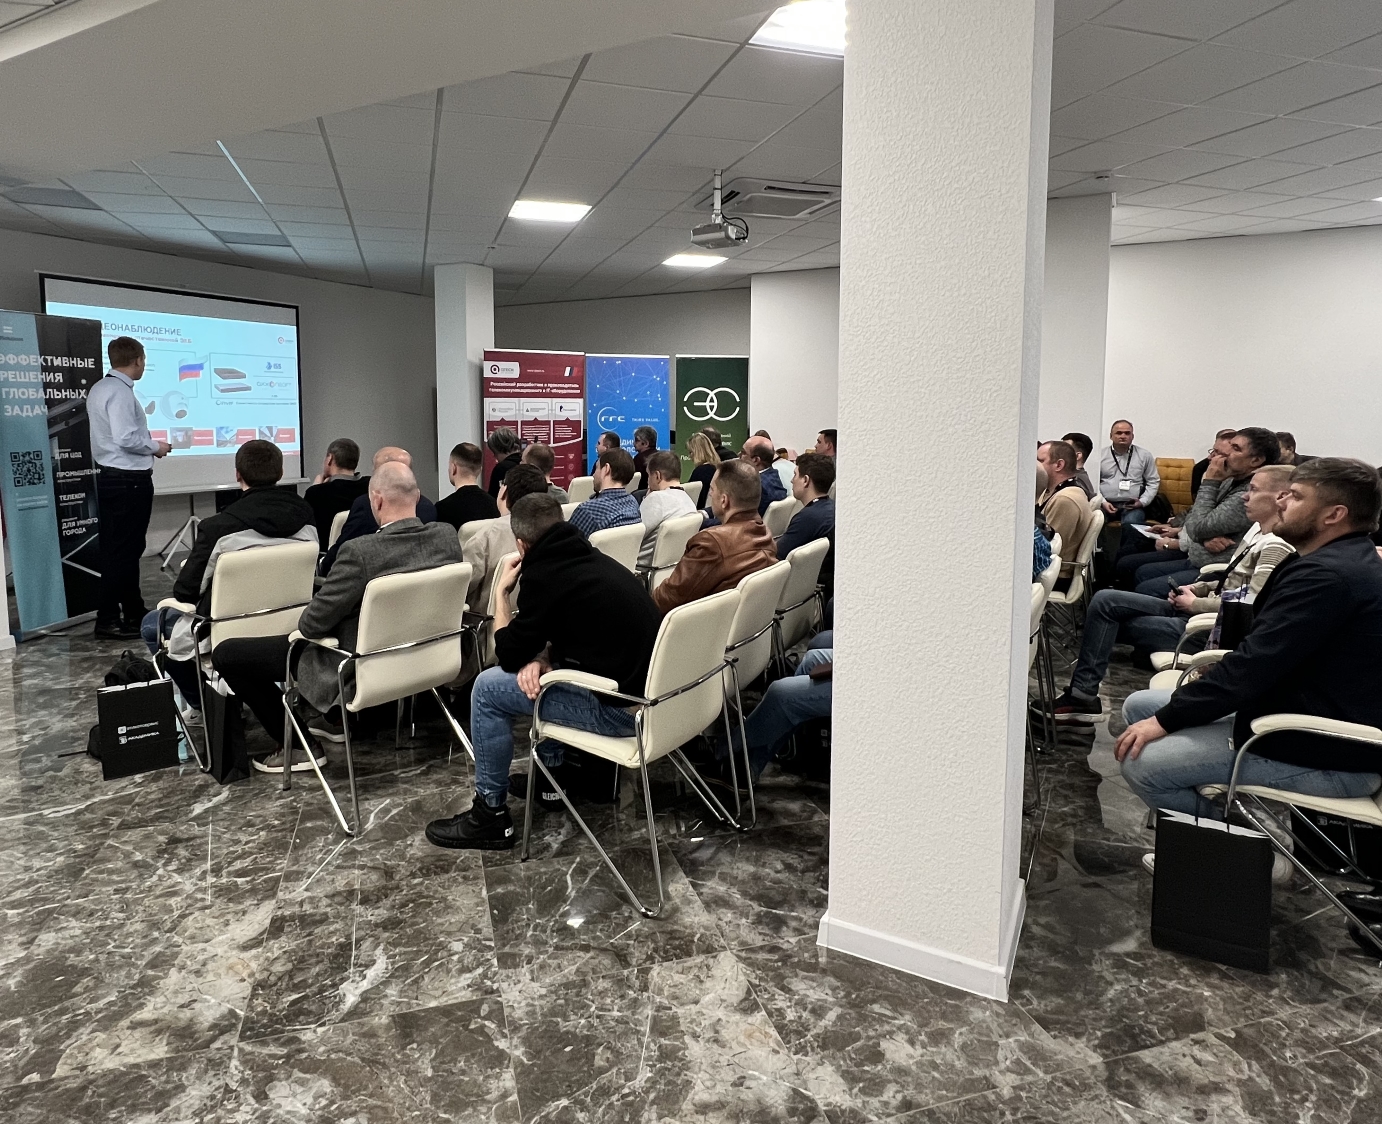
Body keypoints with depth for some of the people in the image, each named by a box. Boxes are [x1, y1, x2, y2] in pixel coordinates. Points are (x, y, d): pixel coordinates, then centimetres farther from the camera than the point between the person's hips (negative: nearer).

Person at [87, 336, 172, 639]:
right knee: (123, 550, -6)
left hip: (108, 476, 10)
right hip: (129, 480, -10)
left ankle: (133, 612, 25)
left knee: (112, 548, 14)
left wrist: (148, 445, 18)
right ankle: (108, 621, -2)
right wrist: (155, 447, -8)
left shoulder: (99, 389, 14)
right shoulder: (120, 392, -17)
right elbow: (126, 438, -24)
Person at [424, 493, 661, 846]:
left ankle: (490, 814, 14)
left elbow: (508, 655, -5)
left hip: (622, 708, -9)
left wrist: (502, 592, 8)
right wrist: (542, 656, 2)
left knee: (488, 688, 3)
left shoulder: (544, 575, -15)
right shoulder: (592, 559, 10)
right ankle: (549, 781, 37)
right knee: (536, 671, 30)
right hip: (649, 688, 9)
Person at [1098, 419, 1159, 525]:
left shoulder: (1144, 455, 12)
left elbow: (1153, 482, 15)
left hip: (1132, 506, 0)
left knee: (1131, 524, -33)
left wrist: (1143, 502, -1)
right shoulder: (1100, 455, 9)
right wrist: (1103, 502, -8)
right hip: (1105, 504, 0)